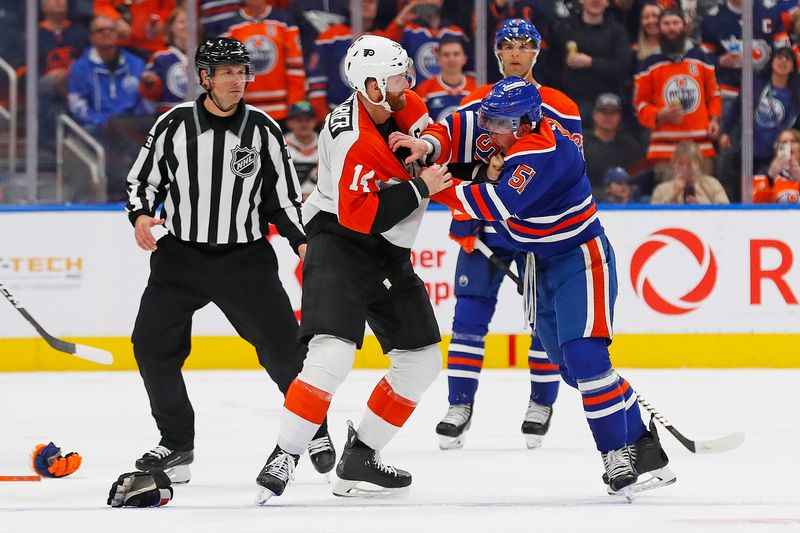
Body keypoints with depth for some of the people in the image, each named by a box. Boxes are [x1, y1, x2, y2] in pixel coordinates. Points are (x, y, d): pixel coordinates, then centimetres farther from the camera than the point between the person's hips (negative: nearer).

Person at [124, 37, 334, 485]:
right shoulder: (175, 125, -3)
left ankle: (314, 430, 19)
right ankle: (177, 443, 8)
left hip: (246, 258, -1)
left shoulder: (263, 130, -2)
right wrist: (141, 215, -12)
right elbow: (143, 179, 7)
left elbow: (283, 196, 5)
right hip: (181, 256, 1)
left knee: (283, 346, -4)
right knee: (152, 345, -7)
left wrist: (303, 241, -8)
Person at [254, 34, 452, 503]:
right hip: (340, 246, -9)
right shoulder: (353, 140, -26)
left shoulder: (403, 104, -2)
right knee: (333, 352, -26)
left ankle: (360, 458, 16)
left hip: (390, 254, 9)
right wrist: (419, 188, -25)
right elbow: (361, 217, -31)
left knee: (422, 359, 11)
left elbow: (437, 137, 13)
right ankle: (284, 459, -21)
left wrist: (425, 145, -11)